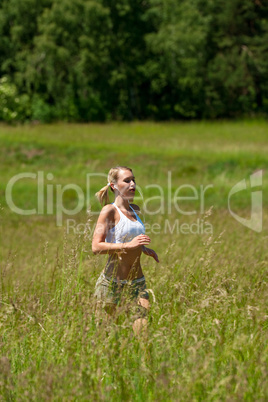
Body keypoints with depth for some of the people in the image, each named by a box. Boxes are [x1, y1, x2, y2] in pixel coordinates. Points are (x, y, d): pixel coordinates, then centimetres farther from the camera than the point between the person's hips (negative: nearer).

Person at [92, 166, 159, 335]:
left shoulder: (135, 209, 13)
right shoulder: (109, 210, -8)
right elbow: (96, 247, -17)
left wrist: (144, 248, 13)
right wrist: (129, 245, -24)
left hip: (138, 281, 6)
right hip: (112, 281, -6)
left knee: (145, 327, -5)